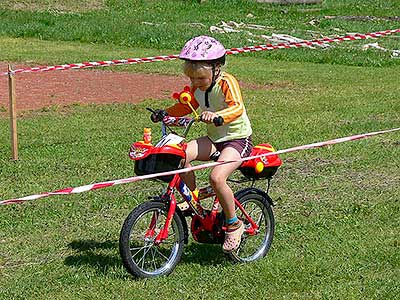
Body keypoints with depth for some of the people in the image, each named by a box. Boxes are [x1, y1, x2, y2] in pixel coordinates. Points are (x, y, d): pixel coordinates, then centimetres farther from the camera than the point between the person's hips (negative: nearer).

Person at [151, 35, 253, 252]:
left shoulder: (227, 82, -18)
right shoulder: (197, 88, 4)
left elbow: (237, 107, -35)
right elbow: (187, 106, 21)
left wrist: (217, 116, -54)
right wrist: (166, 113, 3)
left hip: (238, 139, -7)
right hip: (214, 139, 7)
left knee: (217, 177, -29)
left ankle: (234, 224, -8)